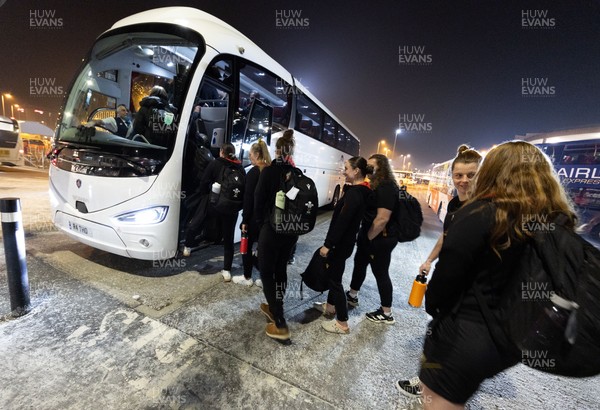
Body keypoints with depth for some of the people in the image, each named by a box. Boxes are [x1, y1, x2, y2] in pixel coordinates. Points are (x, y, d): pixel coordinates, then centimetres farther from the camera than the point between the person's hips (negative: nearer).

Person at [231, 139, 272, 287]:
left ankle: (247, 277, 24)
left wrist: (245, 219, -11)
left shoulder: (253, 172, -13)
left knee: (247, 246, 11)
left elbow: (248, 198, -15)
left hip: (254, 217, -6)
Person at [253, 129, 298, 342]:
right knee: (280, 269, 19)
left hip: (272, 228, -5)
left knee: (266, 272, 5)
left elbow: (259, 199, -8)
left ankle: (280, 324, 4)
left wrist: (260, 221, 9)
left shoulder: (269, 171, -12)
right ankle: (274, 308, 35)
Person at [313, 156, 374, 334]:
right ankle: (330, 306, 42)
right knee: (333, 274, 23)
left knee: (335, 279, 2)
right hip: (345, 241, 10)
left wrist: (328, 244, -22)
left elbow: (342, 221, -25)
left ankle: (342, 323, 16)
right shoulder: (363, 192, 7)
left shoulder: (354, 193, -22)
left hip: (341, 243, -10)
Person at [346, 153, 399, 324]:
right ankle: (352, 296, 41)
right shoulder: (377, 185, 10)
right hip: (371, 235, 10)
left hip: (381, 238, -10)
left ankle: (386, 314, 21)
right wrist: (365, 235, 11)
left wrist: (368, 238, -15)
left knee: (380, 272, 3)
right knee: (360, 262, 21)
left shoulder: (386, 188, -22)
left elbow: (382, 218, -28)